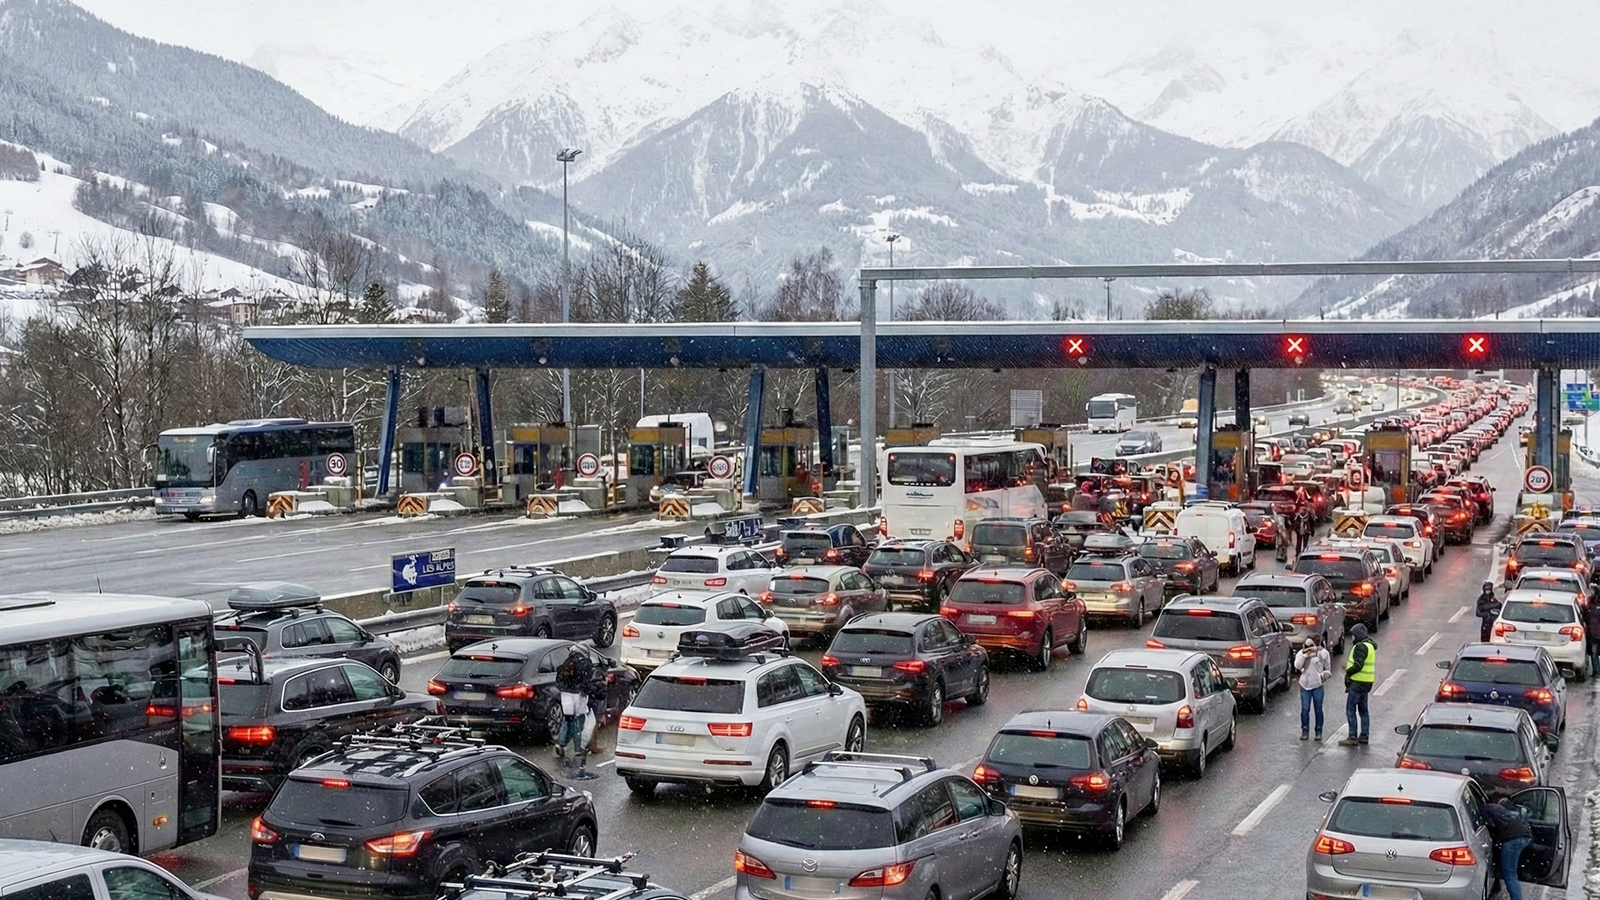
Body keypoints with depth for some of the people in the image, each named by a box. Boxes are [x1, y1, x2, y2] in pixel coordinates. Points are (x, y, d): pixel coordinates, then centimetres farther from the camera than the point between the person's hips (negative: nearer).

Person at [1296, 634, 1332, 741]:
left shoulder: (1322, 653, 1)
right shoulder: (1301, 653, 4)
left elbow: (1328, 668, 12)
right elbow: (1297, 665, -11)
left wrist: (1326, 674, -3)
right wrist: (1304, 655, -17)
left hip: (1317, 685, -1)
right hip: (1305, 684, 1)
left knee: (1318, 709, 3)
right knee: (1305, 709, -2)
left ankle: (1319, 732, 11)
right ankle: (1305, 731, 6)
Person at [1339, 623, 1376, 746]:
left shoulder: (1361, 647, -18)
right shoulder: (1370, 645, 15)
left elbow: (1358, 666, -24)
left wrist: (1348, 671, -8)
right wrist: (1349, 668, 10)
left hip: (1357, 683, -10)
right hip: (1367, 682, 10)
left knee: (1350, 710, -6)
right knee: (1363, 710, 16)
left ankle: (1353, 738, -7)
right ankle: (1364, 736, 21)